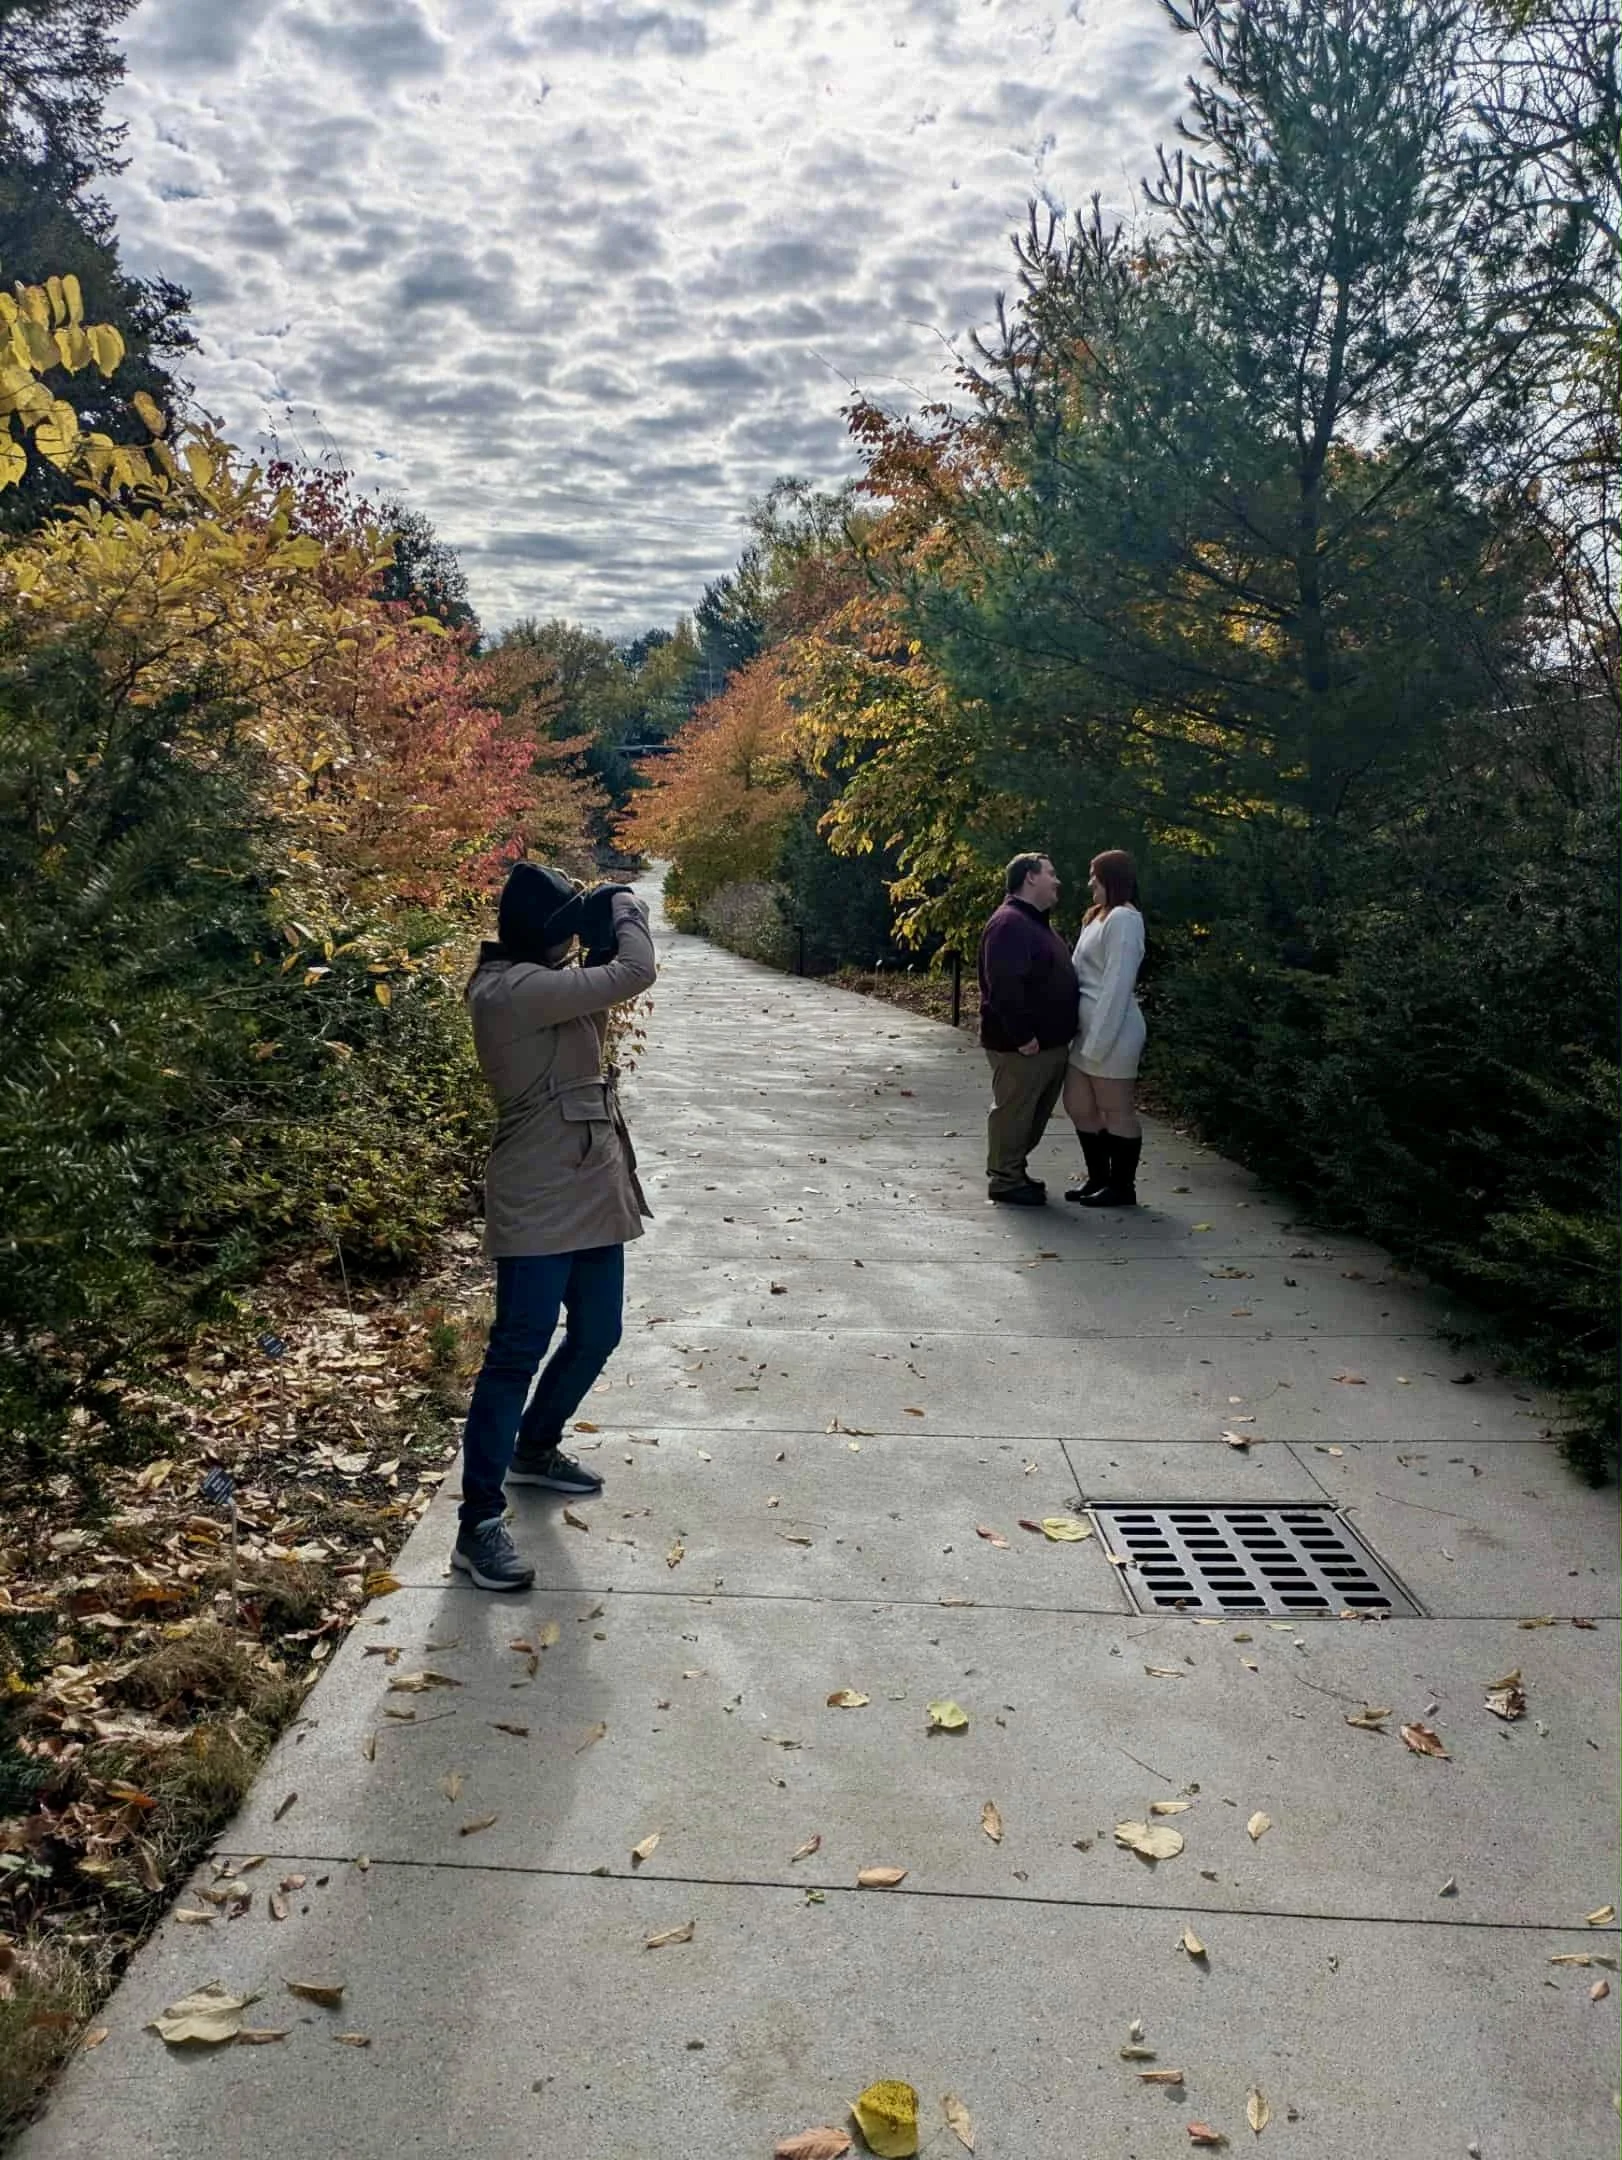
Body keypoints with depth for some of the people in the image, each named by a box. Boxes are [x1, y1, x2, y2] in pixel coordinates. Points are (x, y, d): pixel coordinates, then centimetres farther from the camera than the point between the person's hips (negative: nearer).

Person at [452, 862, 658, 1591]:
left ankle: (535, 1450, 41)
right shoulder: (512, 991, -19)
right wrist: (626, 912, -4)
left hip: (590, 1196, 10)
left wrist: (604, 939, 11)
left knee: (595, 1336, 19)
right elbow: (634, 975, -23)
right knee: (518, 1352, -8)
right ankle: (479, 1523, -2)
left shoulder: (535, 986, 12)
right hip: (539, 1204, -10)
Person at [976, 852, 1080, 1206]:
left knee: (1036, 1112, 16)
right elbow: (1004, 987, -26)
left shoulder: (1037, 922, 18)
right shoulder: (1009, 924, -18)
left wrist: (1060, 1031, 19)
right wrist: (1022, 1035, -25)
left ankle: (1015, 1170, 28)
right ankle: (1004, 1181, 8)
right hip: (1021, 1045, -10)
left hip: (1050, 1042, 10)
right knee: (1013, 1111, -1)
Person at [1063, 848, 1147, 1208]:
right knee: (1078, 1106, 14)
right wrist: (1088, 1036, 13)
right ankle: (1098, 1177, 26)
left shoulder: (1123, 919, -15)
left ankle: (1122, 1186, 10)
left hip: (1111, 1032, -10)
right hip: (1089, 1030, 10)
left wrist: (1098, 1040, -21)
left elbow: (1117, 985, -20)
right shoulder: (1100, 916, 16)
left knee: (1116, 1111, 0)